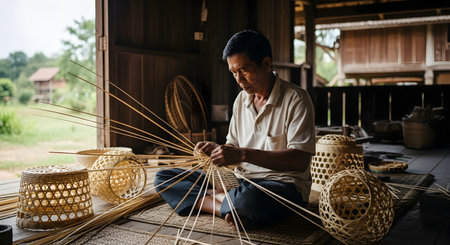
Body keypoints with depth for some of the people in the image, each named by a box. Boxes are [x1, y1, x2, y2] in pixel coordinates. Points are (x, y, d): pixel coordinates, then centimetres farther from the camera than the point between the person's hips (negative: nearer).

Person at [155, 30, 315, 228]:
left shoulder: (295, 99, -10)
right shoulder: (242, 99, 12)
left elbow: (300, 161, -20)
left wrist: (243, 154, -27)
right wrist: (217, 150, -6)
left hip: (284, 184, -7)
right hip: (242, 181, 7)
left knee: (247, 200, -44)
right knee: (163, 178, -3)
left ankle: (217, 198, -11)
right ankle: (227, 207, -18)